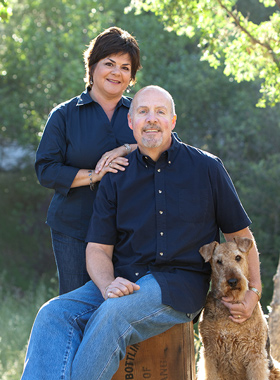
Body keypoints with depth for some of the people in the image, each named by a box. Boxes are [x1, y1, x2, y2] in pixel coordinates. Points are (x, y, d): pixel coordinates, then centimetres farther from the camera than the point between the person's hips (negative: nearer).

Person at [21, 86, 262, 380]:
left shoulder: (207, 168, 6)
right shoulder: (116, 178, 11)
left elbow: (239, 234, 14)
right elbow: (98, 248, 7)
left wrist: (253, 290, 4)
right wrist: (108, 286, -14)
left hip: (180, 282, -3)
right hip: (122, 281, 3)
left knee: (114, 314, -35)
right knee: (53, 314, -25)